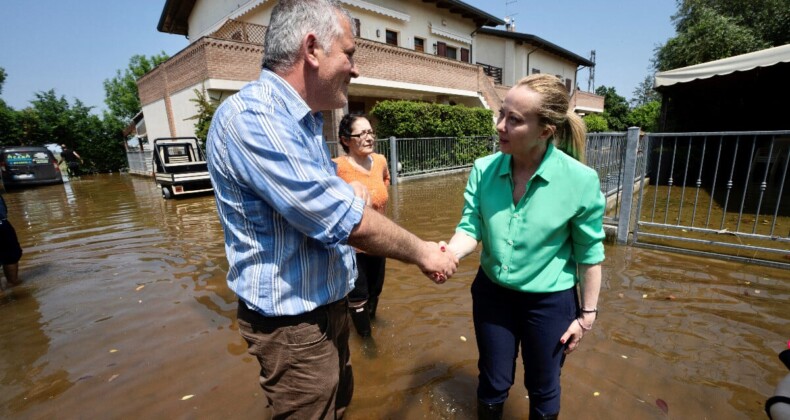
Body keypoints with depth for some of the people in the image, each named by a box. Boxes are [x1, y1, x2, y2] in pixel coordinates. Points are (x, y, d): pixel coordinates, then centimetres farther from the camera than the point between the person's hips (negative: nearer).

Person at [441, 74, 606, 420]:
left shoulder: (580, 180, -20)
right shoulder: (484, 170, -13)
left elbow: (589, 252, -9)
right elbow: (470, 227, -11)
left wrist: (587, 313, -2)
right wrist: (448, 253, -32)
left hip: (550, 301, -2)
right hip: (492, 292, 2)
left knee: (543, 389, 23)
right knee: (492, 383, 23)